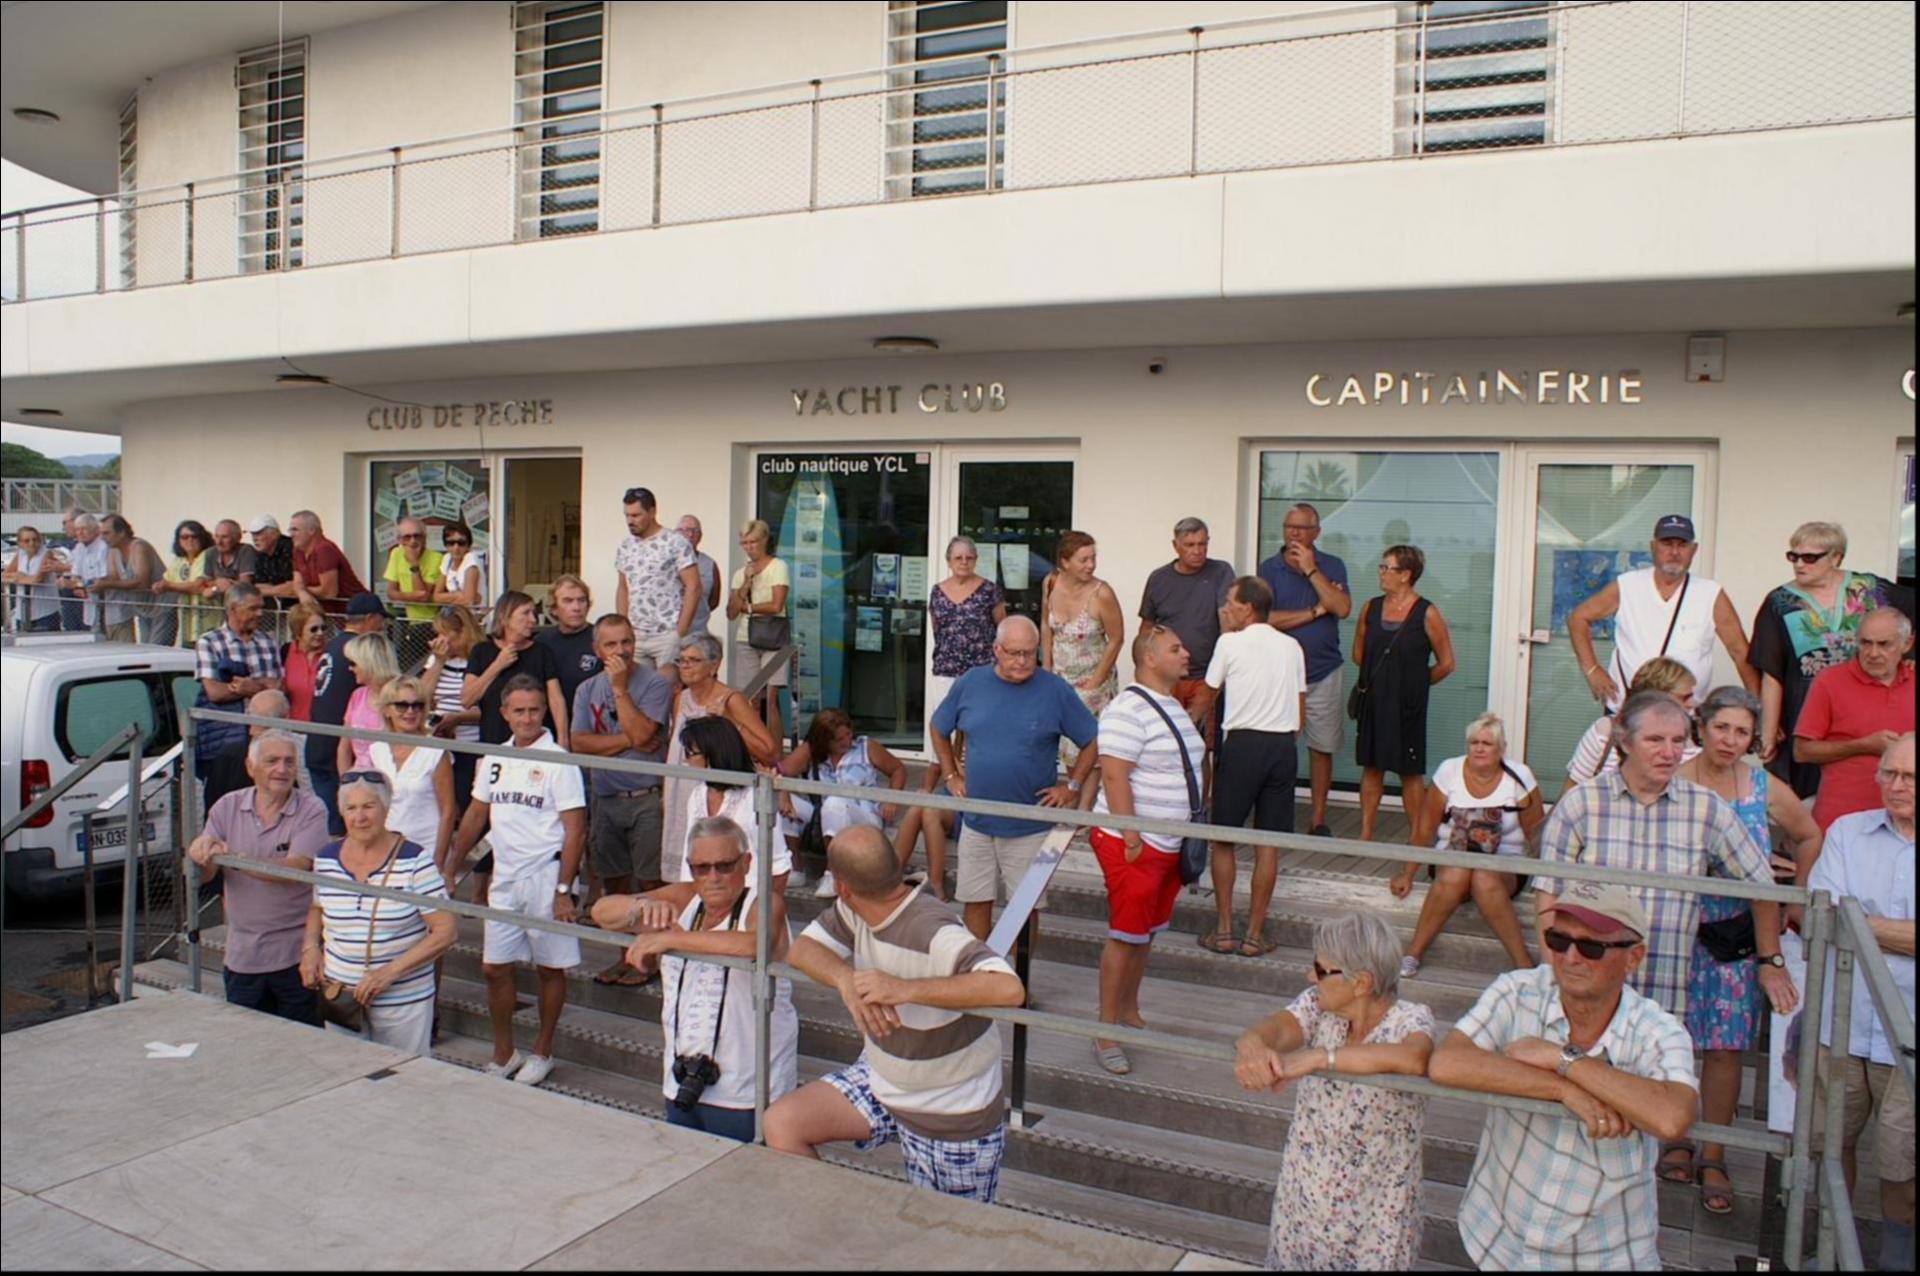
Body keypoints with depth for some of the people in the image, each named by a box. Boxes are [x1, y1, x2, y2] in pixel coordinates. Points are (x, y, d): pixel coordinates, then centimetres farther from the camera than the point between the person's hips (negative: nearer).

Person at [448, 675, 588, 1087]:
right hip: (504, 877, 6)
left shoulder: (558, 762, -11)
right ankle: (504, 1054, 25)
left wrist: (563, 890, -16)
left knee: (550, 968, 7)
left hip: (545, 875, -5)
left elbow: (575, 831, -13)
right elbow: (475, 815, 18)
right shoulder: (494, 760, 7)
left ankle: (542, 1053, 23)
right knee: (494, 968, 9)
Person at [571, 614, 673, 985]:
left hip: (646, 798, -5)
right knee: (616, 884, 12)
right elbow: (579, 743, -4)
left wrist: (620, 687, -15)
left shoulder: (654, 683, -7)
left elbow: (640, 734, -20)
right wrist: (628, 739, -13)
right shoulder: (588, 690, 9)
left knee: (650, 883, -1)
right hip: (605, 798, 5)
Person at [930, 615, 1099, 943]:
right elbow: (938, 729, 14)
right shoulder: (970, 683, -1)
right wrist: (950, 776, 8)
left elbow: (1093, 741, -1)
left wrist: (1072, 786, -5)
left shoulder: (1055, 690, -8)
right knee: (975, 901, 11)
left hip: (1031, 826, -2)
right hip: (977, 822, 2)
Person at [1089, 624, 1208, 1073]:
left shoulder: (1172, 706, 14)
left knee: (1147, 933, 17)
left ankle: (1129, 1012, 30)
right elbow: (1114, 776, -22)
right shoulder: (1129, 710, -17)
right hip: (1132, 844, -9)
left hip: (1170, 845, 9)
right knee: (1125, 935, -4)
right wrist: (1132, 839, -22)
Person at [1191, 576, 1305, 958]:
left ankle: (1224, 930, 9)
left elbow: (1207, 697, 14)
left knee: (1223, 838, 8)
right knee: (1268, 842, 7)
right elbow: (1301, 709, 13)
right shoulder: (1292, 646, 11)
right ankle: (1254, 933, 10)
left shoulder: (1230, 643, 0)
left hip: (1243, 743, -4)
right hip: (1283, 745, 4)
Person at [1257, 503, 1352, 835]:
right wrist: (1315, 611, -11)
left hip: (1324, 673, 1)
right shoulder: (1269, 568, 1)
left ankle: (1318, 819, 17)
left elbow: (1343, 609, -13)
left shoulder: (1331, 566, 4)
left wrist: (1311, 569, -14)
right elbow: (1265, 618, -12)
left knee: (1322, 748, 7)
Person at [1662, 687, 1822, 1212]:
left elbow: (1809, 837, 18)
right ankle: (1675, 1139, 24)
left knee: (1725, 1047, 4)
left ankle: (1712, 1157, 16)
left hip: (1737, 933, 2)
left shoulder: (1766, 790, 1)